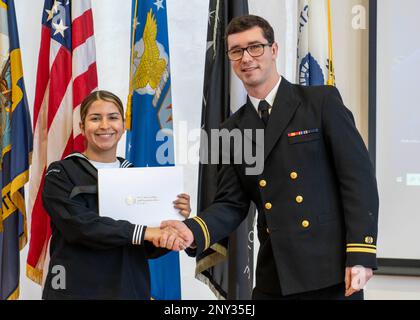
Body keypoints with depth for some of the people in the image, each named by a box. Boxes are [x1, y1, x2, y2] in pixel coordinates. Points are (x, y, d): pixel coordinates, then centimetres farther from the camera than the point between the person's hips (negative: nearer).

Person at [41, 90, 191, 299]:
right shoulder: (61, 174, -3)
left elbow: (150, 250, 7)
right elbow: (78, 225, -20)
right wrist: (142, 232, -24)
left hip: (131, 290, 4)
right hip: (76, 291, -3)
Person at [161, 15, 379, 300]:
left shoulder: (322, 101, -1)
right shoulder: (232, 132, 11)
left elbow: (359, 176, -6)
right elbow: (232, 204, 7)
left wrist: (361, 254, -14)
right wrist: (194, 231, -14)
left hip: (330, 268, -4)